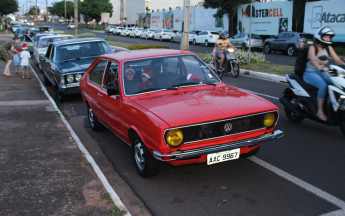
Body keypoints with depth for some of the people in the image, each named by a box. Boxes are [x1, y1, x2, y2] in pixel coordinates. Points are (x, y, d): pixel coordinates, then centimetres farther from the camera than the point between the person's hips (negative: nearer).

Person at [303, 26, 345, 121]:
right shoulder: (313, 48, -7)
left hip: (322, 73, 6)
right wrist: (321, 68, -47)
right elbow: (313, 59, -27)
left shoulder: (328, 48, 12)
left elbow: (337, 59, 4)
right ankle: (320, 111, -27)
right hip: (310, 73, -6)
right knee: (323, 85, -35)